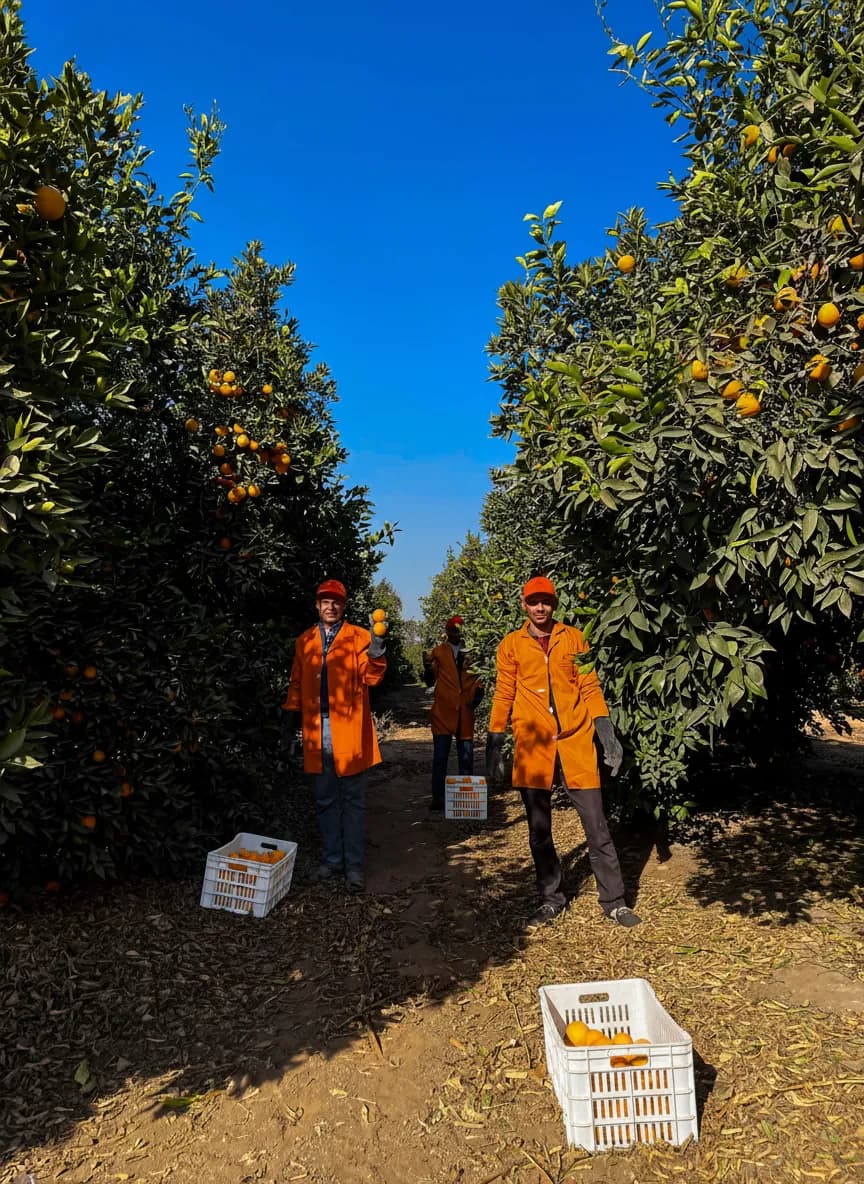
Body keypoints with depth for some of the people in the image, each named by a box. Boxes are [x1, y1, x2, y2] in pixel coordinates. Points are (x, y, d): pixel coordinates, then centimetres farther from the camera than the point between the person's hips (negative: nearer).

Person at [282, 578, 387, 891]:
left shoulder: (359, 637, 1)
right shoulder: (304, 641, 12)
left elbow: (370, 678, -9)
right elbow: (297, 682, 17)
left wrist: (375, 657, -29)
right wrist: (291, 711, 6)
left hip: (348, 731, -3)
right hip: (317, 734, 3)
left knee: (353, 801, 4)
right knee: (326, 801, 12)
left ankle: (354, 865, 10)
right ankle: (331, 859, 24)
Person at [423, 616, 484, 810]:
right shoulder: (438, 652, 7)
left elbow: (478, 677, 18)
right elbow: (430, 681, 4)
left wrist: (478, 692, -1)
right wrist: (428, 669, -17)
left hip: (465, 711, 2)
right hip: (443, 710, -1)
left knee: (466, 757, 8)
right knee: (440, 756, -1)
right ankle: (437, 797, 5)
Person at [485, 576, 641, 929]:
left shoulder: (574, 639, 6)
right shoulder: (511, 645, 4)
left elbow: (590, 688, 6)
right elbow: (503, 696, 6)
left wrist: (606, 731, -3)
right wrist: (494, 744, 2)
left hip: (576, 742, 0)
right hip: (532, 746, 0)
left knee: (597, 827, 3)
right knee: (539, 830, 9)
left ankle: (614, 902, 16)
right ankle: (551, 899, 24)